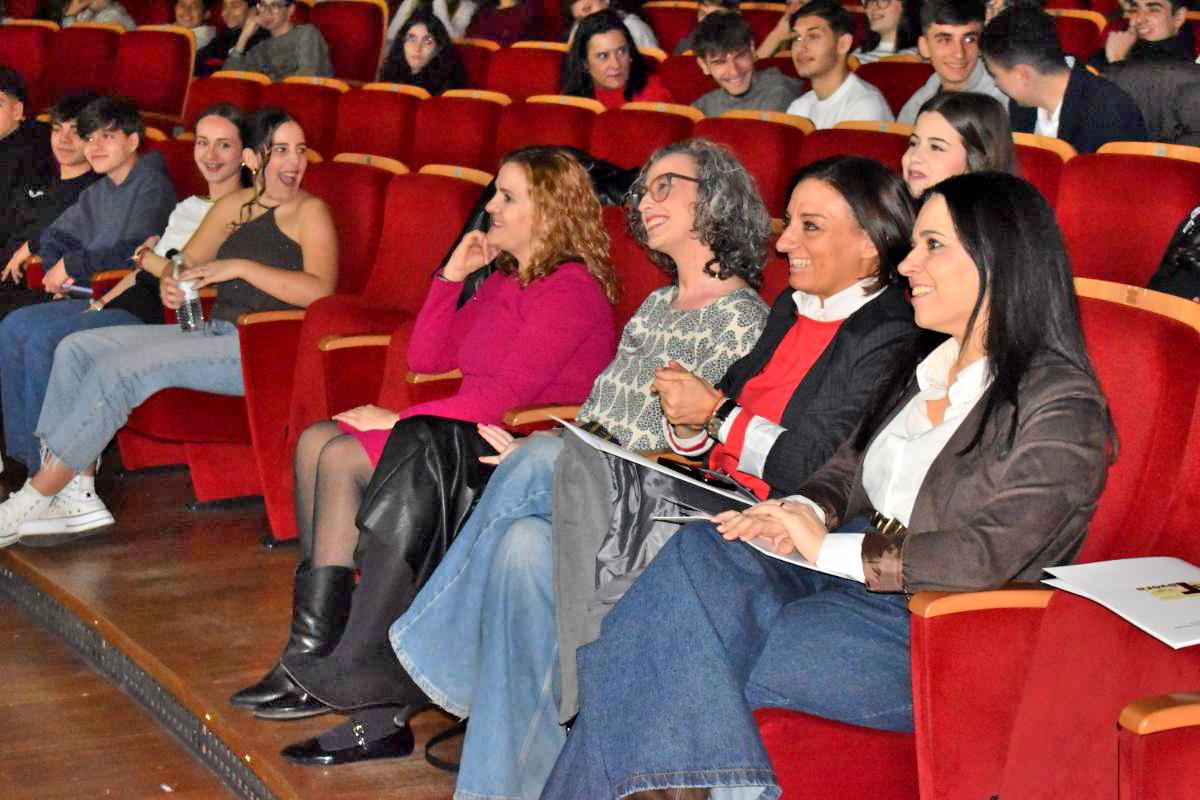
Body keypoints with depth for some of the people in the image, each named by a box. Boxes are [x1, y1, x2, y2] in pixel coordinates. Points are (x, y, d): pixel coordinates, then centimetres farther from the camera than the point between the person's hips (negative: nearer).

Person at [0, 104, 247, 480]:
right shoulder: (188, 206, 23)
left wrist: (145, 257, -3)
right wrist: (103, 302, 6)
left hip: (162, 316, -9)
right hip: (131, 299, 9)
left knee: (44, 339, -24)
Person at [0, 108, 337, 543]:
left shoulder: (310, 213, -4)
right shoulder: (233, 206, 18)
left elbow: (319, 291, -19)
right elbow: (187, 260, 21)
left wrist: (240, 267, -21)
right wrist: (170, 282, -4)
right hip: (215, 334, 9)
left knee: (118, 370, -22)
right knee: (77, 349, -2)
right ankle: (76, 493, -7)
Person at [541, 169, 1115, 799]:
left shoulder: (1061, 406, -13)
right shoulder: (929, 368, 15)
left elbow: (990, 556, -23)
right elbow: (850, 469, 20)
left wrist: (827, 547, -18)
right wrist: (806, 512, -4)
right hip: (855, 576, 8)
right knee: (700, 551, -21)